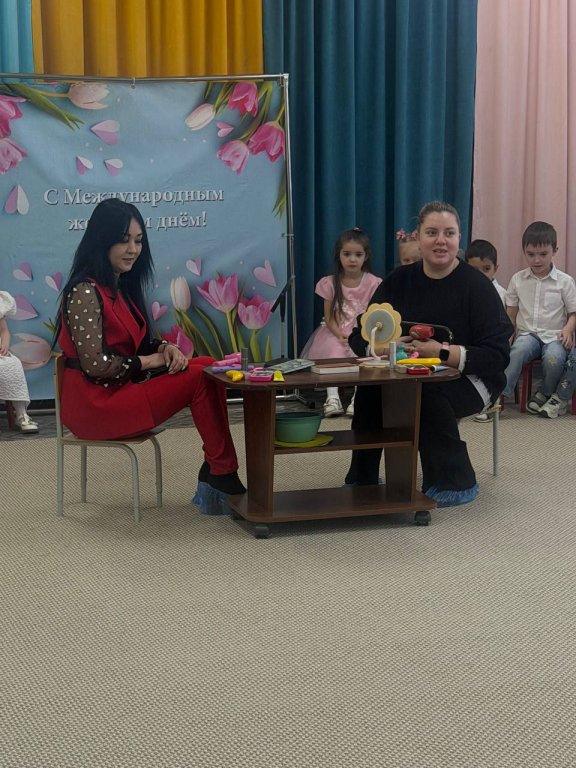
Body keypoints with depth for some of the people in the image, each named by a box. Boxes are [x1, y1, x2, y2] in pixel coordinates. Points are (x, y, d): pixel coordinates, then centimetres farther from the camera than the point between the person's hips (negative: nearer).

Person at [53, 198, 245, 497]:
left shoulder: (121, 286, 12)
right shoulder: (85, 292, -18)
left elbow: (137, 343, 17)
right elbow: (96, 364, -23)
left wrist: (165, 348, -6)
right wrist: (152, 361, -12)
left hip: (123, 386, 9)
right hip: (97, 404, -9)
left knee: (208, 366, -6)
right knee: (198, 378, -15)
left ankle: (214, 469, -7)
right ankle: (222, 471, -3)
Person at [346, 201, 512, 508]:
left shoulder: (477, 287, -8)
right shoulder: (398, 282, 6)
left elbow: (497, 356, -16)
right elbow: (358, 338, 4)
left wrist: (442, 352, -28)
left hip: (466, 379, -4)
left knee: (426, 393, -34)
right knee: (370, 386, -26)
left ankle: (455, 483, -15)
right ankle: (362, 479, -10)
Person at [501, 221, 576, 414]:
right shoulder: (518, 280, 8)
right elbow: (511, 313, 13)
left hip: (554, 336, -1)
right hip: (527, 333, 1)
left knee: (554, 358, -33)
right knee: (516, 352, -34)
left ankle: (545, 394, -4)